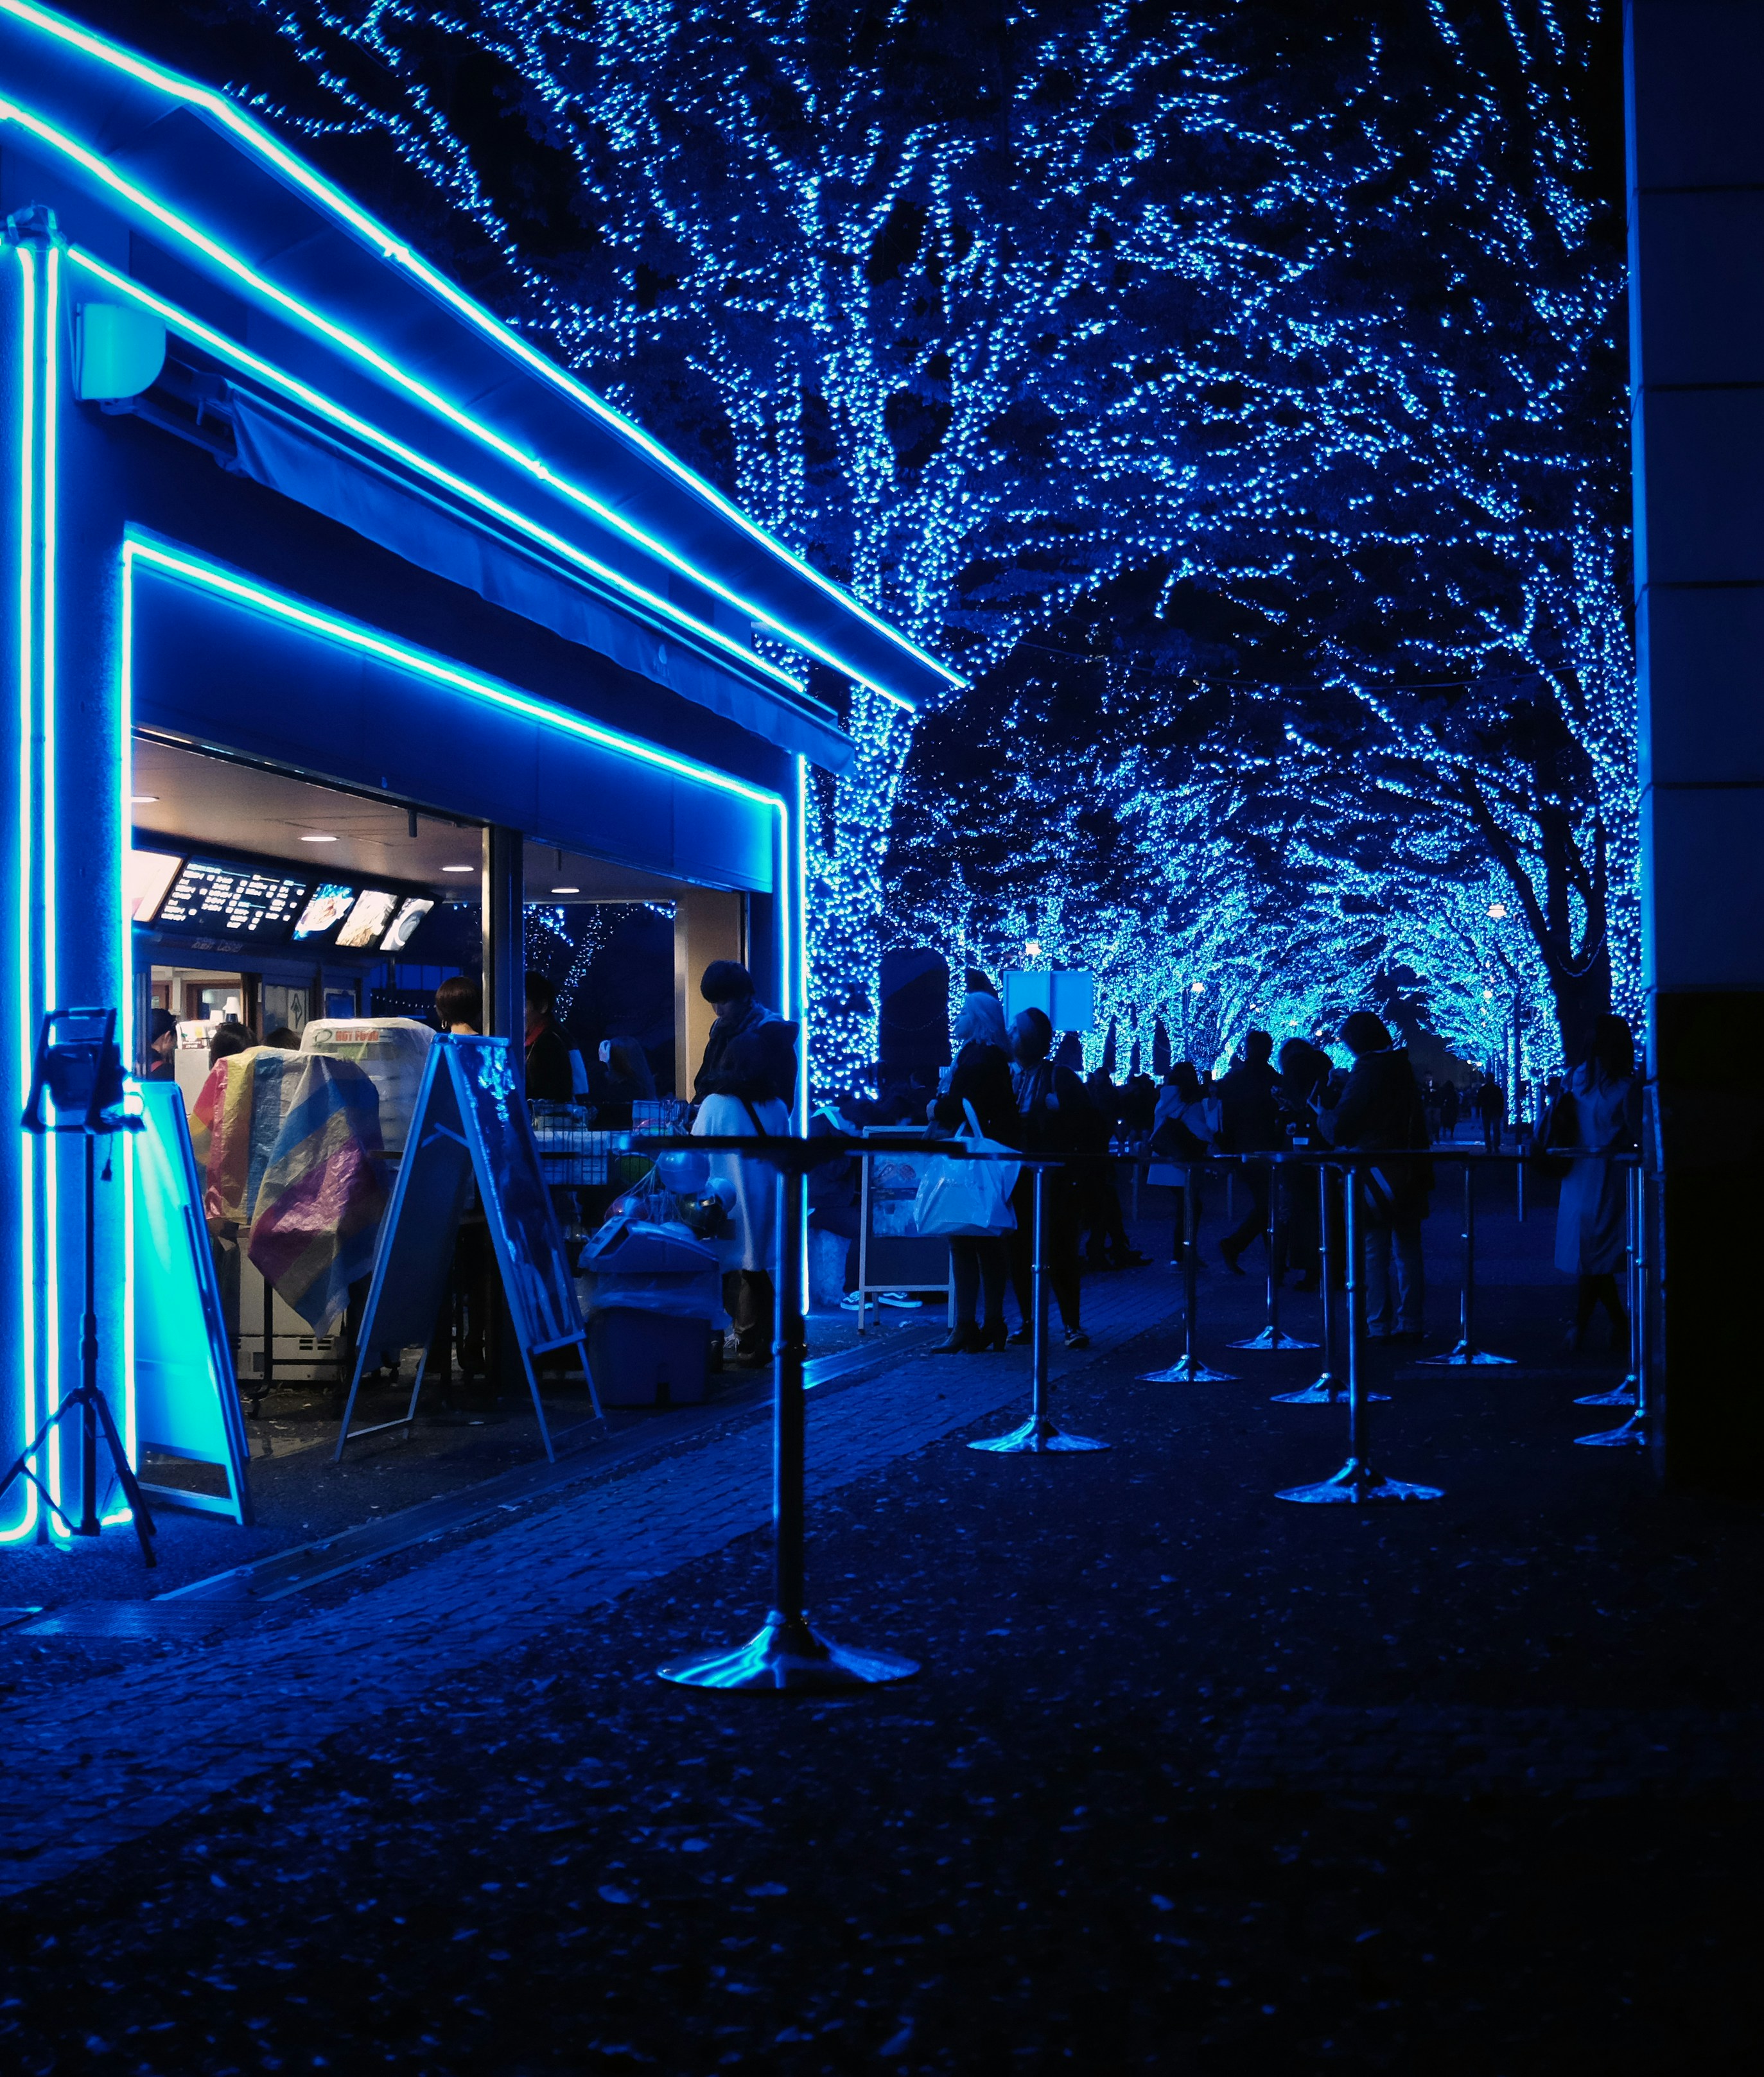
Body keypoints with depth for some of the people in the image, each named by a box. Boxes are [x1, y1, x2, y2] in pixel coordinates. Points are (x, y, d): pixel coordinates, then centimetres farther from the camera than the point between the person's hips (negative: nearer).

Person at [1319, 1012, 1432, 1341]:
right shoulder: (1404, 1068, 7)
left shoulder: (1366, 1073, -14)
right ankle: (1409, 1324, 12)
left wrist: (1322, 1112, 2)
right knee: (1407, 1251, 10)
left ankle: (1379, 1326, 1)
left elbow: (1340, 1130, -15)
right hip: (1409, 1174, 6)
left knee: (1375, 1253, 0)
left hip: (1376, 1176, -6)